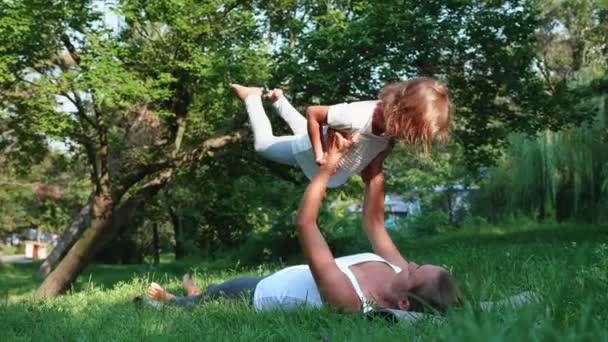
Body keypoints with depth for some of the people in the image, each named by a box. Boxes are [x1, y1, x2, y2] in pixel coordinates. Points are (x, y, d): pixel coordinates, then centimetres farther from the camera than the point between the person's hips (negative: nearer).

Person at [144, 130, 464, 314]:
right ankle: (195, 294, 64)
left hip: (262, 294, -7)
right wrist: (375, 169, -15)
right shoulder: (403, 274, -28)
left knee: (217, 292, 22)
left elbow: (304, 224, -43)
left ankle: (173, 301, 54)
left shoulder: (346, 297, -48)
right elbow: (374, 222, -11)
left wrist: (328, 165, -39)